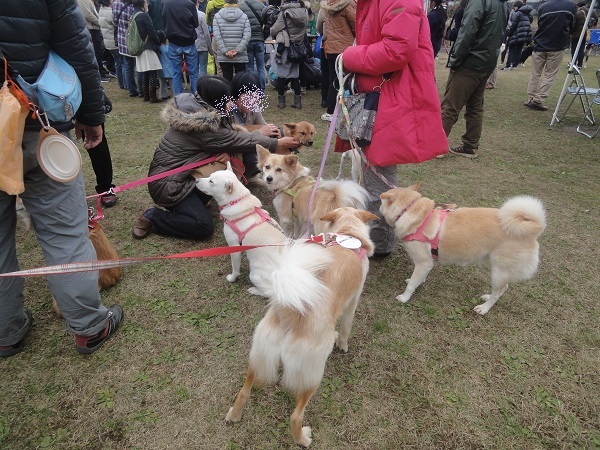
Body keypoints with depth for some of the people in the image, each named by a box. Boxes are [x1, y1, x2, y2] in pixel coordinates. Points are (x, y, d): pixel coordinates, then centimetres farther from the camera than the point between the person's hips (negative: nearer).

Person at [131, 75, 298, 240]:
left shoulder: (194, 106, 0)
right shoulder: (205, 126, -25)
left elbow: (227, 138, 6)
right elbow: (244, 141, -16)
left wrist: (226, 151, -17)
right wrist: (279, 143, -5)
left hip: (177, 172, 9)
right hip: (167, 183, -9)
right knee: (204, 227, -15)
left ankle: (193, 204, 13)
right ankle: (153, 217, -1)